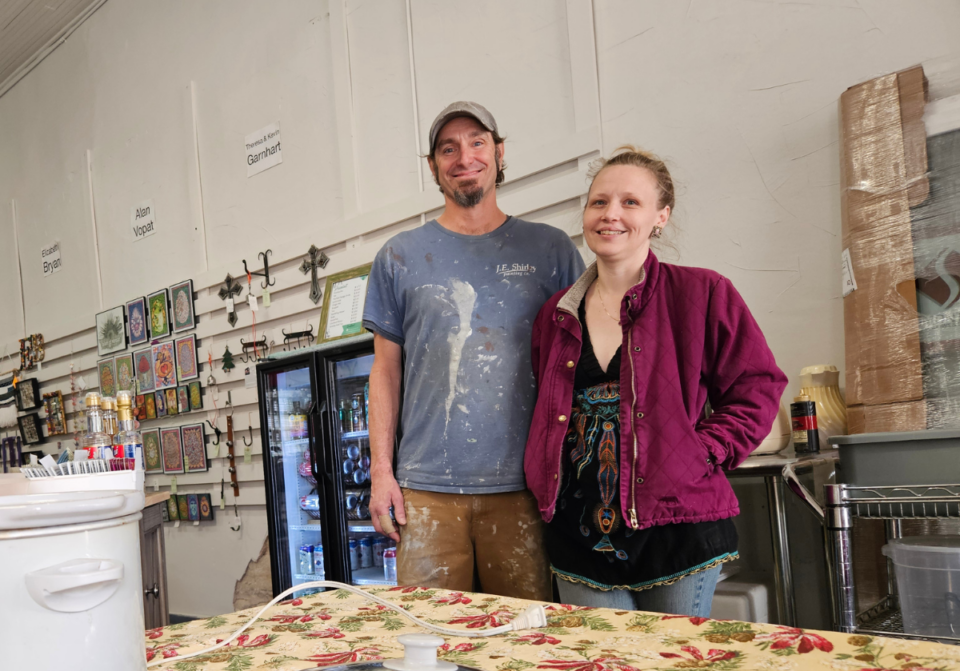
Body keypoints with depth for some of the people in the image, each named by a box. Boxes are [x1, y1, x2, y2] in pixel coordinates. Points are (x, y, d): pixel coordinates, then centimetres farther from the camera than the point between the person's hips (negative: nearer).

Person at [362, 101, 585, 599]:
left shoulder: (549, 249, 8)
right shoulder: (400, 256, 10)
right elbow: (385, 368, 11)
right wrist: (381, 470, 3)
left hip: (523, 484, 0)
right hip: (427, 486, 1)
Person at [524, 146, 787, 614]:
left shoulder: (702, 294, -3)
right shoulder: (556, 313, 9)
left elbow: (757, 388, 0)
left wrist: (703, 453, -10)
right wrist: (545, 479, 6)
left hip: (676, 531, -3)